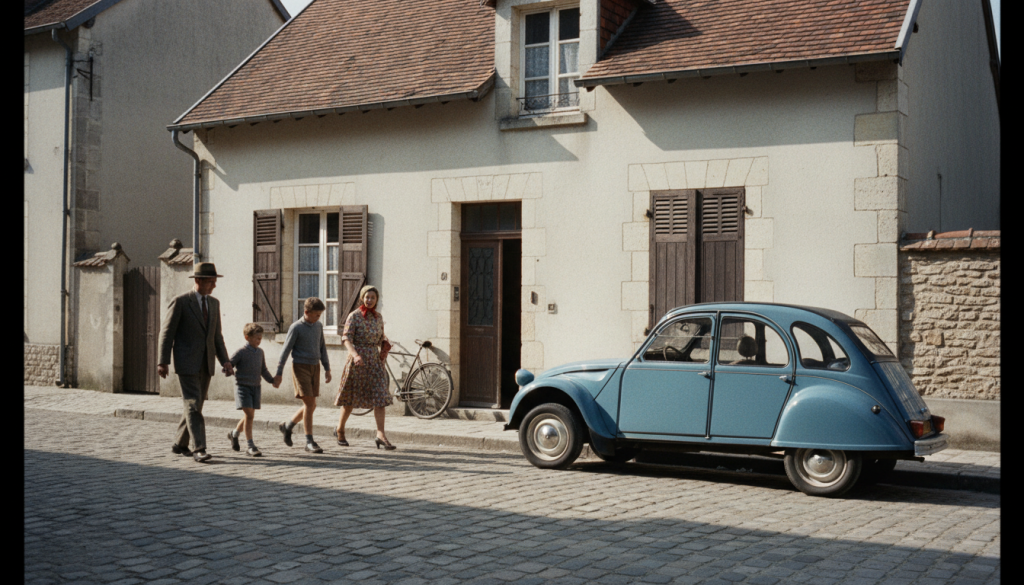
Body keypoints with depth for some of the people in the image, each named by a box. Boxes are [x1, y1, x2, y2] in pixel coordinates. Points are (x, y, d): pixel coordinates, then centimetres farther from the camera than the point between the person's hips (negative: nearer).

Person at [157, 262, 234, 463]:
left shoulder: (214, 303, 12)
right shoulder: (180, 302, -7)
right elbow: (166, 332, -7)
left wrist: (225, 361, 4)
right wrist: (163, 362, -13)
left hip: (206, 364, 7)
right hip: (187, 363, -6)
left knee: (196, 406, 11)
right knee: (193, 405, -12)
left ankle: (180, 444, 25)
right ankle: (199, 449, -14)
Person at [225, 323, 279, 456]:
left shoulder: (260, 352, 10)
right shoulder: (241, 352, -9)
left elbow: (263, 370, 19)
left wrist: (272, 380, 9)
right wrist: (227, 370, -32)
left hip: (256, 387, 6)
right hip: (243, 386, -6)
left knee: (249, 416, 11)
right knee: (248, 415, -13)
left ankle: (234, 434, 38)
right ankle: (250, 446, -9)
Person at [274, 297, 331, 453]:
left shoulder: (318, 326, 9)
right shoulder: (296, 327, -9)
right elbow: (286, 350, -8)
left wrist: (327, 368, 14)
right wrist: (279, 373, -9)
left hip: (314, 367, 7)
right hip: (300, 366, -6)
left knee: (311, 405, 8)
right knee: (309, 404, -11)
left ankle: (287, 426, 30)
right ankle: (309, 441, -5)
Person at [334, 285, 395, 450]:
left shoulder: (378, 317, 9)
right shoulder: (354, 316, -7)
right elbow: (346, 338, -17)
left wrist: (385, 349, 2)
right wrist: (355, 355, -32)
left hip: (375, 360, 4)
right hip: (357, 361, -4)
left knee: (380, 397, -8)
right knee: (351, 398, 6)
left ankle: (381, 435, -11)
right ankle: (340, 429, 27)